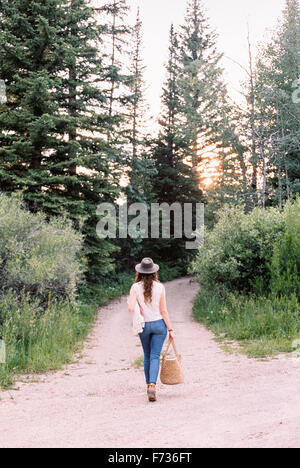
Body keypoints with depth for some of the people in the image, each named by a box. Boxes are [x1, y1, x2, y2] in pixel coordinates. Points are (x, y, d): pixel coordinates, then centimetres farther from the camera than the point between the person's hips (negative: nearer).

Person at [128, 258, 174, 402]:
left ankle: (149, 385, 27)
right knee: (155, 356, 0)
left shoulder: (135, 287, -7)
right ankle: (152, 386, -17)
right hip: (159, 324, -1)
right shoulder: (160, 287, -6)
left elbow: (131, 308, -16)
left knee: (147, 356, 19)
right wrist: (170, 329, 1)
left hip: (143, 325, 1)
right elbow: (163, 311, -6)